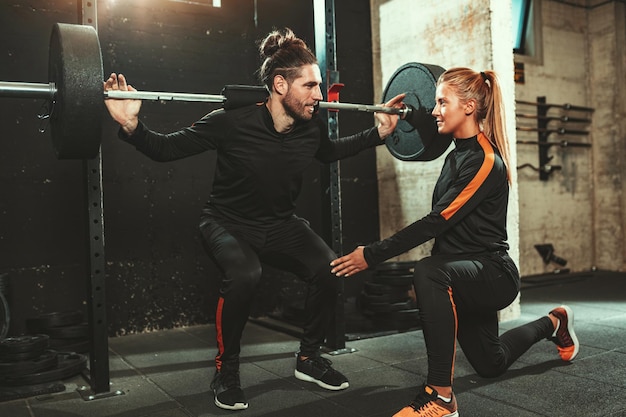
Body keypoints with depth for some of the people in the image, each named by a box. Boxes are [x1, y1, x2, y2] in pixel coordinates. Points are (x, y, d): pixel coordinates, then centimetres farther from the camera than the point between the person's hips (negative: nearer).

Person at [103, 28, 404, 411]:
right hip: (230, 224, -4)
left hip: (282, 223, 5)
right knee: (244, 276, -35)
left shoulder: (312, 127, -9)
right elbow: (169, 148, -17)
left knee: (330, 269, -20)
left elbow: (330, 152, 15)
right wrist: (131, 125, -35)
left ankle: (309, 357, 7)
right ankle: (226, 369, -7)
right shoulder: (233, 121, -24)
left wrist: (379, 132, 11)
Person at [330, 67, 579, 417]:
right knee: (490, 365, 25)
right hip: (465, 271, 9)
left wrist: (372, 255, -29)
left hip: (492, 273, -9)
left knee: (428, 273, -40)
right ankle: (554, 323, 51)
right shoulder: (457, 155, 6)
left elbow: (438, 221, -28)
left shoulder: (486, 161, -20)